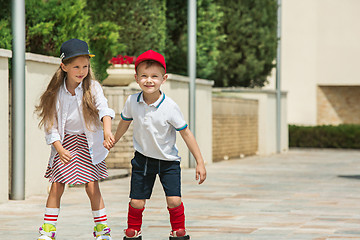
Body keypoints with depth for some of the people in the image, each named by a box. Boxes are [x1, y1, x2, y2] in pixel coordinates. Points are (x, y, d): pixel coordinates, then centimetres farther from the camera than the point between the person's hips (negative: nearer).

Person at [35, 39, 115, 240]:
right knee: (57, 186, -1)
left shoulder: (92, 88, -9)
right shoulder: (56, 93, -5)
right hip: (64, 142, 2)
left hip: (88, 143, -1)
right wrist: (59, 148, -14)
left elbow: (104, 109, -26)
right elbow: (51, 123, -2)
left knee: (92, 186, -4)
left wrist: (107, 132, -44)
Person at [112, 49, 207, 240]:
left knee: (174, 200, -11)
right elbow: (124, 122, 9)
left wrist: (200, 162, -13)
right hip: (142, 158, 2)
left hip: (168, 160, -2)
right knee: (136, 202, 3)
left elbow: (186, 133, -14)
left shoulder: (169, 107, -22)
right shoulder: (132, 101, -12)